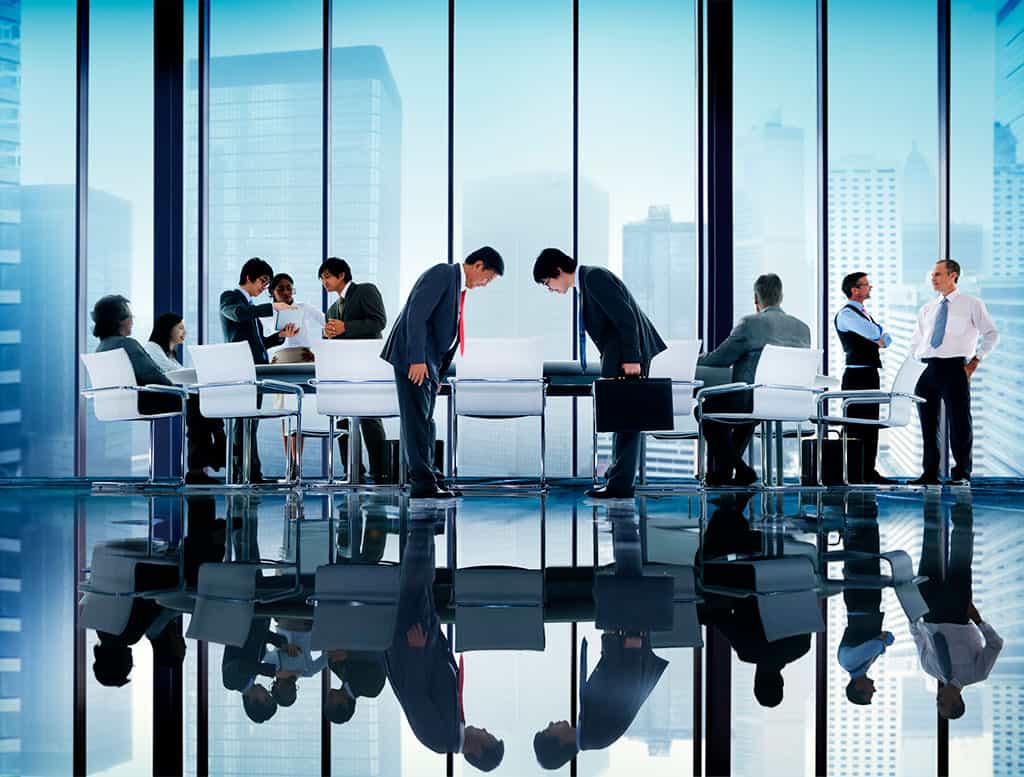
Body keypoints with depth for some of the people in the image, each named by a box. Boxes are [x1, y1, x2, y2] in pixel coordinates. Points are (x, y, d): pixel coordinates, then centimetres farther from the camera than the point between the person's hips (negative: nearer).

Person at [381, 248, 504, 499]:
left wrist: (438, 373, 18)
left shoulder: (459, 285, 18)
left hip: (428, 362, 10)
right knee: (418, 419, -9)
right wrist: (417, 360, -25)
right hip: (413, 358, -10)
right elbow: (416, 314, -20)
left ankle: (423, 475, 18)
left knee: (424, 421, 12)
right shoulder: (443, 274, -10)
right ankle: (423, 483, -9)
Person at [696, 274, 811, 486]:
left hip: (753, 402, -7)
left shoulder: (750, 323, -13)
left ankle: (740, 470, 12)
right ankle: (724, 469, 39)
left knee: (707, 409, 18)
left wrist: (698, 358, 14)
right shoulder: (803, 328, 6)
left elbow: (718, 360, -8)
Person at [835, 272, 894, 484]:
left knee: (871, 425, 9)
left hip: (870, 373, 9)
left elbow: (886, 338, 18)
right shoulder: (846, 314, -10)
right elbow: (875, 333, -20)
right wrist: (879, 336, 2)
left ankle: (869, 471, 13)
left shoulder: (864, 313, 20)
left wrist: (881, 340, -4)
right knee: (856, 426, -8)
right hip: (857, 374, -9)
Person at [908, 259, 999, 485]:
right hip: (927, 371, 5)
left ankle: (962, 473, 4)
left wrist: (975, 361, -6)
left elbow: (992, 334, 0)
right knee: (928, 422, 6)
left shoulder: (971, 305, 3)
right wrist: (920, 361, 9)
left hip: (954, 368, -5)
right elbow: (915, 343, 25)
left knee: (959, 422, -4)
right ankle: (929, 473, 11)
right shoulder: (926, 309, 17)